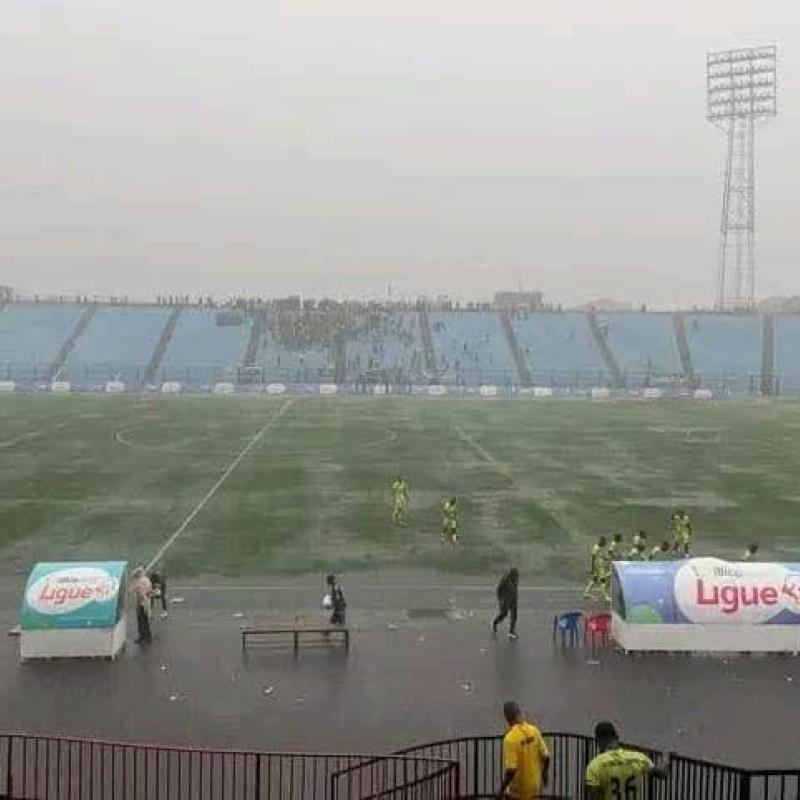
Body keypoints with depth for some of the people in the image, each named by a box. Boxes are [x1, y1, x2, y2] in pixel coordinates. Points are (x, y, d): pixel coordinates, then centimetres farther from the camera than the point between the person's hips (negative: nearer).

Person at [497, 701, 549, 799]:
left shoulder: (510, 738, -25)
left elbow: (511, 769, -27)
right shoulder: (534, 730, -7)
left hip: (518, 791, -5)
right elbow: (546, 757, -1)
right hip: (534, 785, 5)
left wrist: (501, 790, -15)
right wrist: (544, 774, 17)